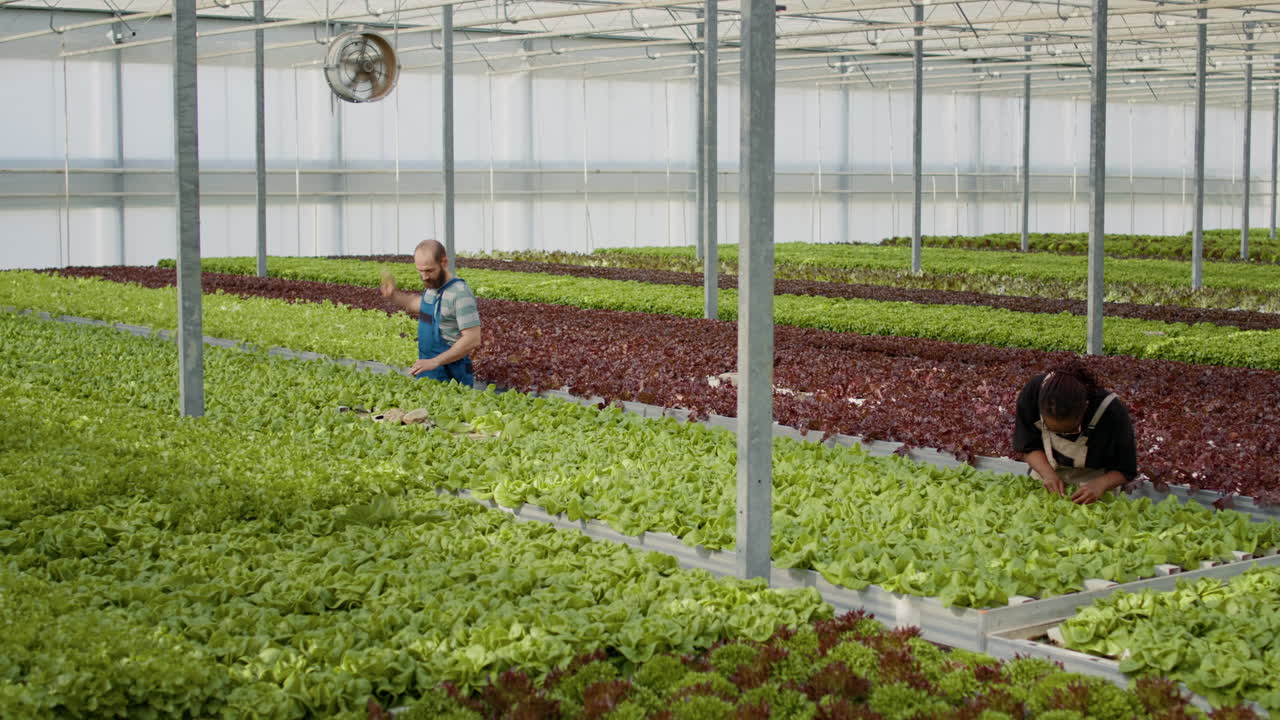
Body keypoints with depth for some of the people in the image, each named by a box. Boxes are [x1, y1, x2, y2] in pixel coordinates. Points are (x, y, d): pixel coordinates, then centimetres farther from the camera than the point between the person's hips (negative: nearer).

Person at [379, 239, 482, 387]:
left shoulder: (460, 293, -20)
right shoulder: (432, 286, 6)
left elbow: (473, 340, -25)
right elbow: (419, 305, 30)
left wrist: (435, 361, -28)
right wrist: (394, 295, 12)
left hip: (449, 378, -8)